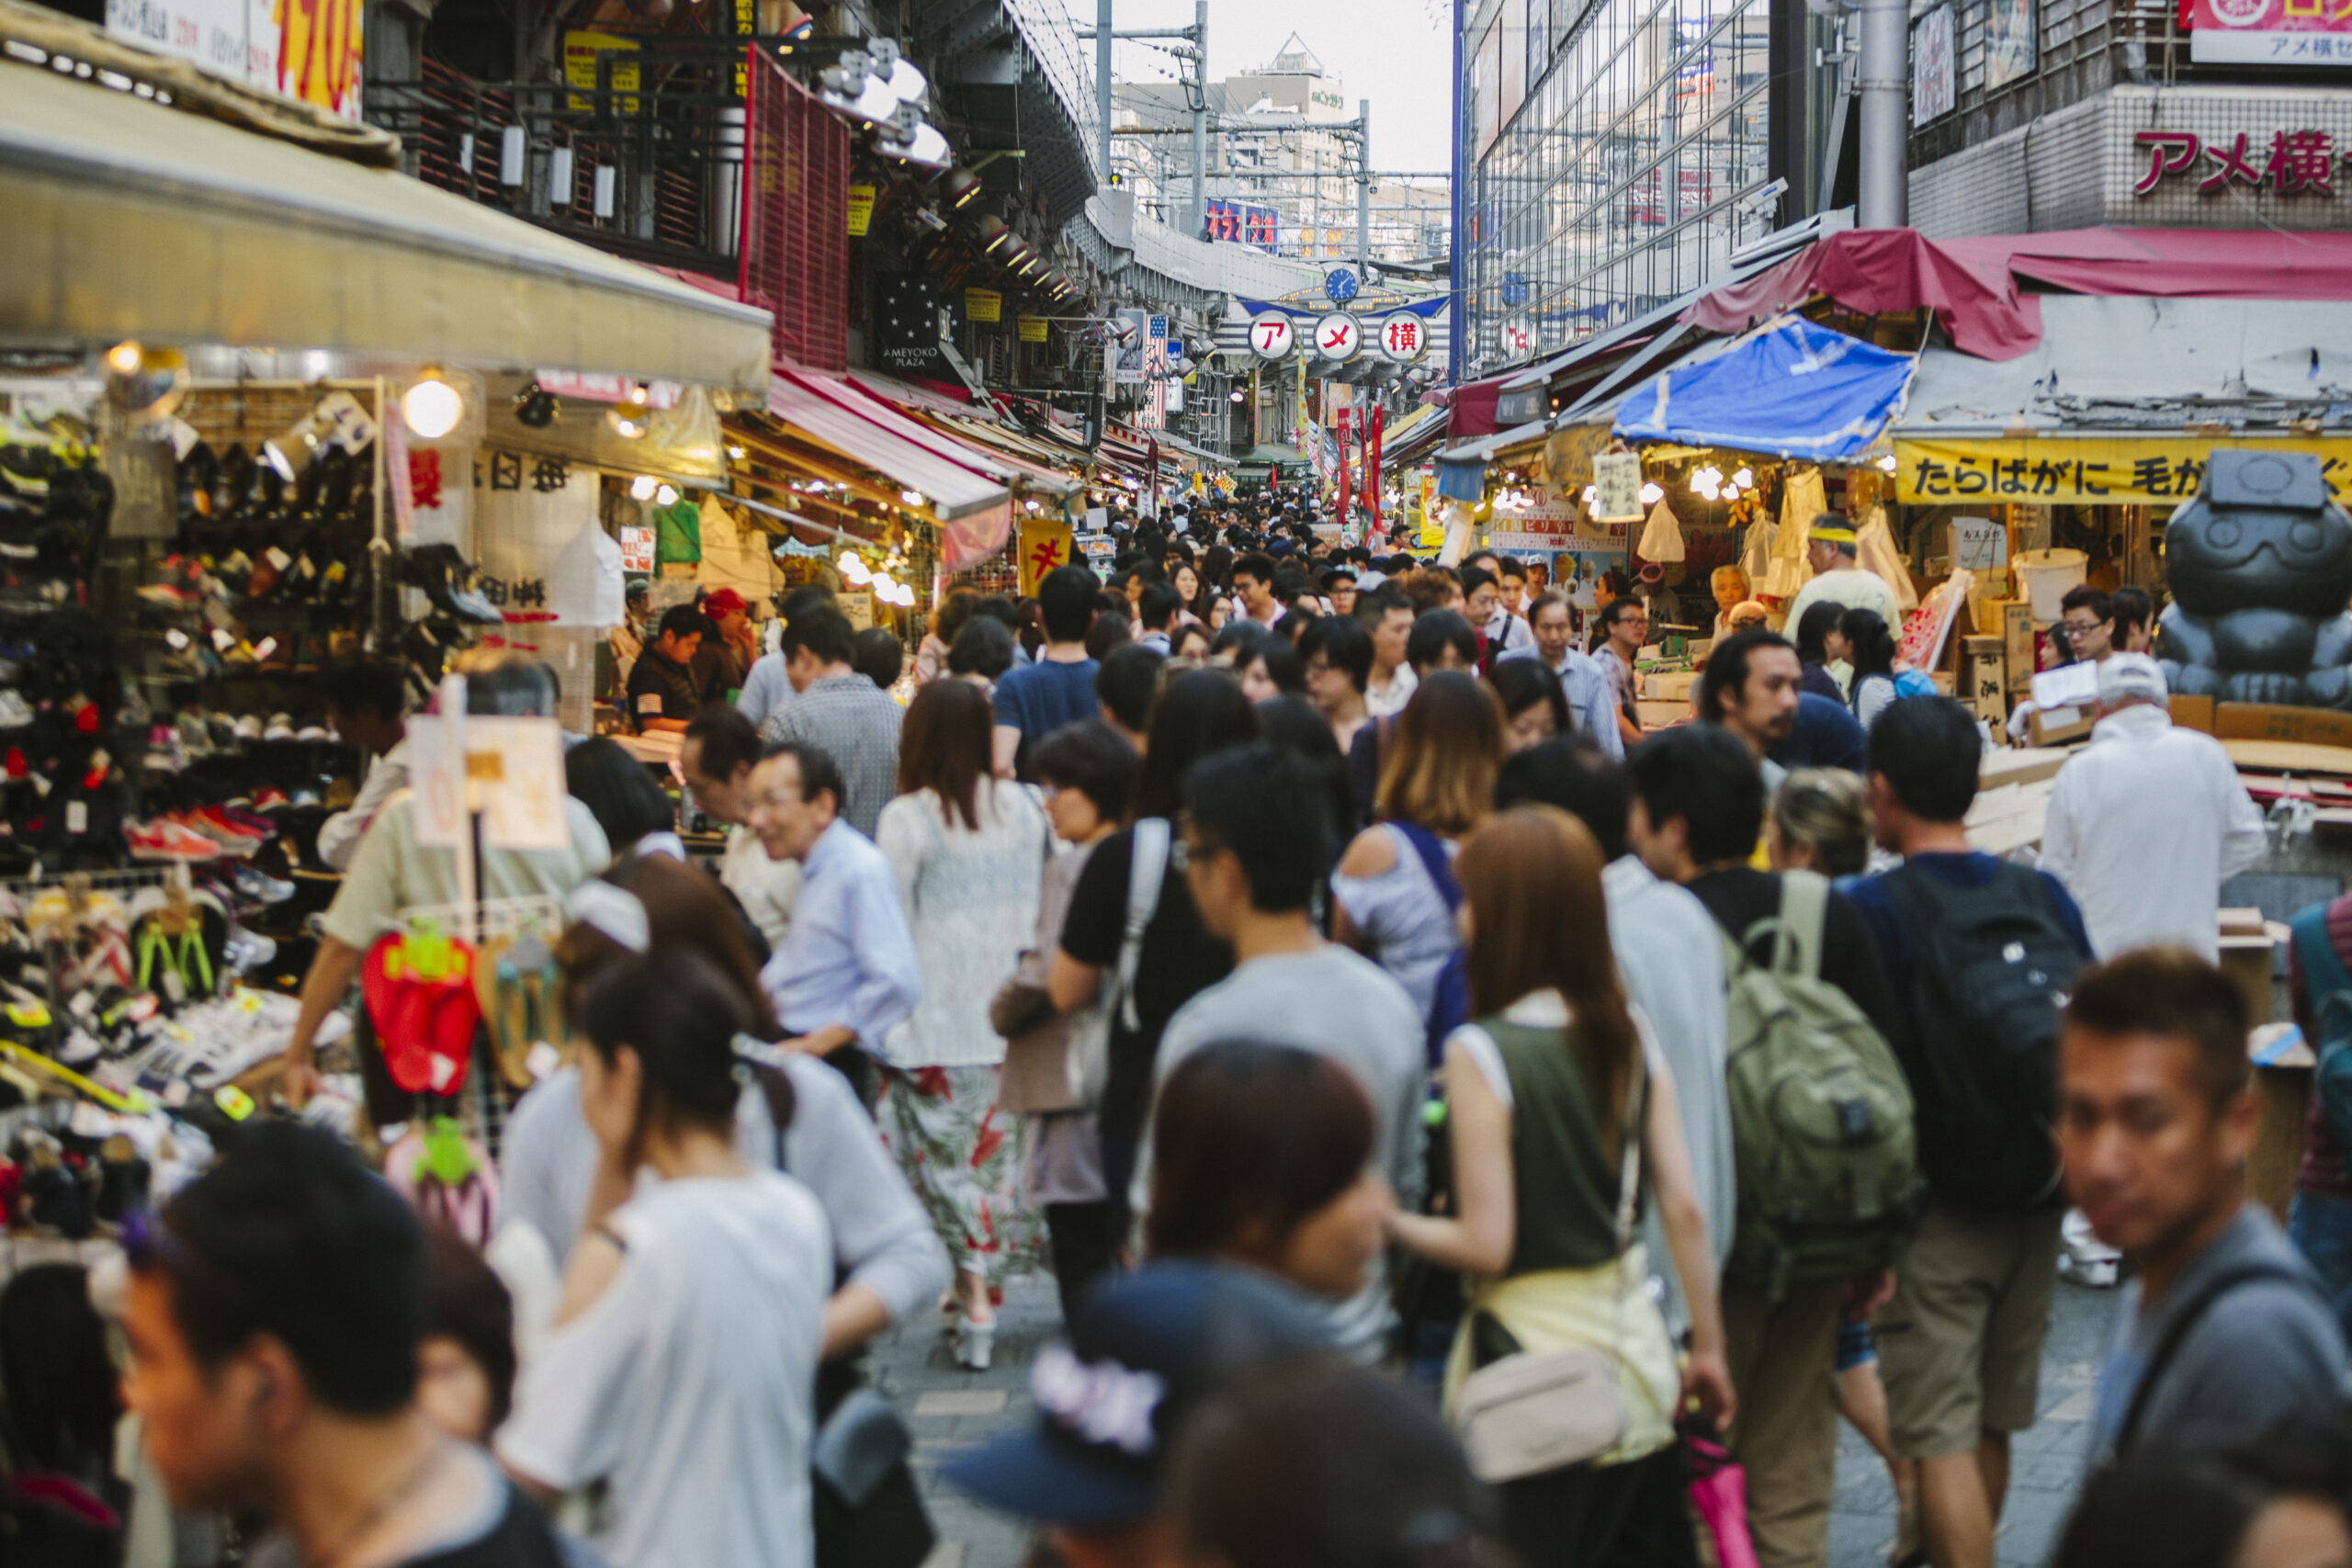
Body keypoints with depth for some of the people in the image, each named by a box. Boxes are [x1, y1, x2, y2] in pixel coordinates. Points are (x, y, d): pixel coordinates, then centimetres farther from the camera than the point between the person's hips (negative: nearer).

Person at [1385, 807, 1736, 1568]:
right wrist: (1708, 1348, 12)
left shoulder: (1479, 1053, -15)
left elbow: (1486, 1244, -16)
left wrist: (1394, 1221, 1)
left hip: (1528, 1357, -6)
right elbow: (1684, 1208, 3)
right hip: (1631, 1342, 6)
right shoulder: (1630, 1035, 2)